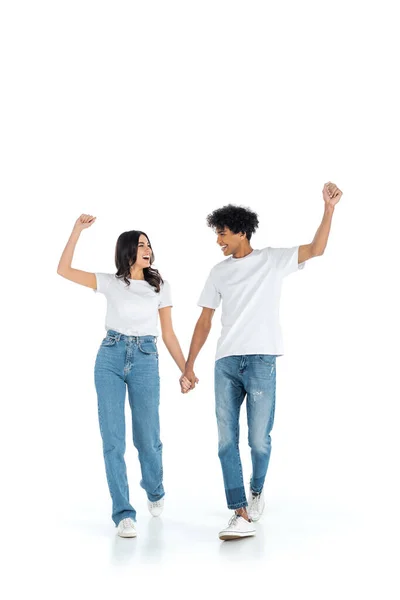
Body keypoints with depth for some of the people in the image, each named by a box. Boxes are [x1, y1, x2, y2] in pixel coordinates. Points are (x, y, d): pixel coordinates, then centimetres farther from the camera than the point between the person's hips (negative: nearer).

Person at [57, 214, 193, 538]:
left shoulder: (160, 286, 7)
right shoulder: (111, 283, 4)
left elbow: (169, 334, 8)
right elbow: (64, 270, -5)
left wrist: (186, 371, 2)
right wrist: (78, 229, -9)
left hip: (146, 360, 1)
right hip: (110, 358, 0)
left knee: (148, 438, 5)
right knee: (113, 439, -5)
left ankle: (154, 490, 36)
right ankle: (124, 513, 1)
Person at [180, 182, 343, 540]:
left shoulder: (273, 260, 7)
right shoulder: (219, 272, 16)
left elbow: (316, 249, -6)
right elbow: (204, 322, 17)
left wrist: (329, 209, -16)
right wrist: (189, 366, 14)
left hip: (261, 361, -4)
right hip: (226, 363, 4)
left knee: (259, 440, -2)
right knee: (227, 441, -4)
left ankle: (257, 489, 28)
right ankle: (242, 516, -2)